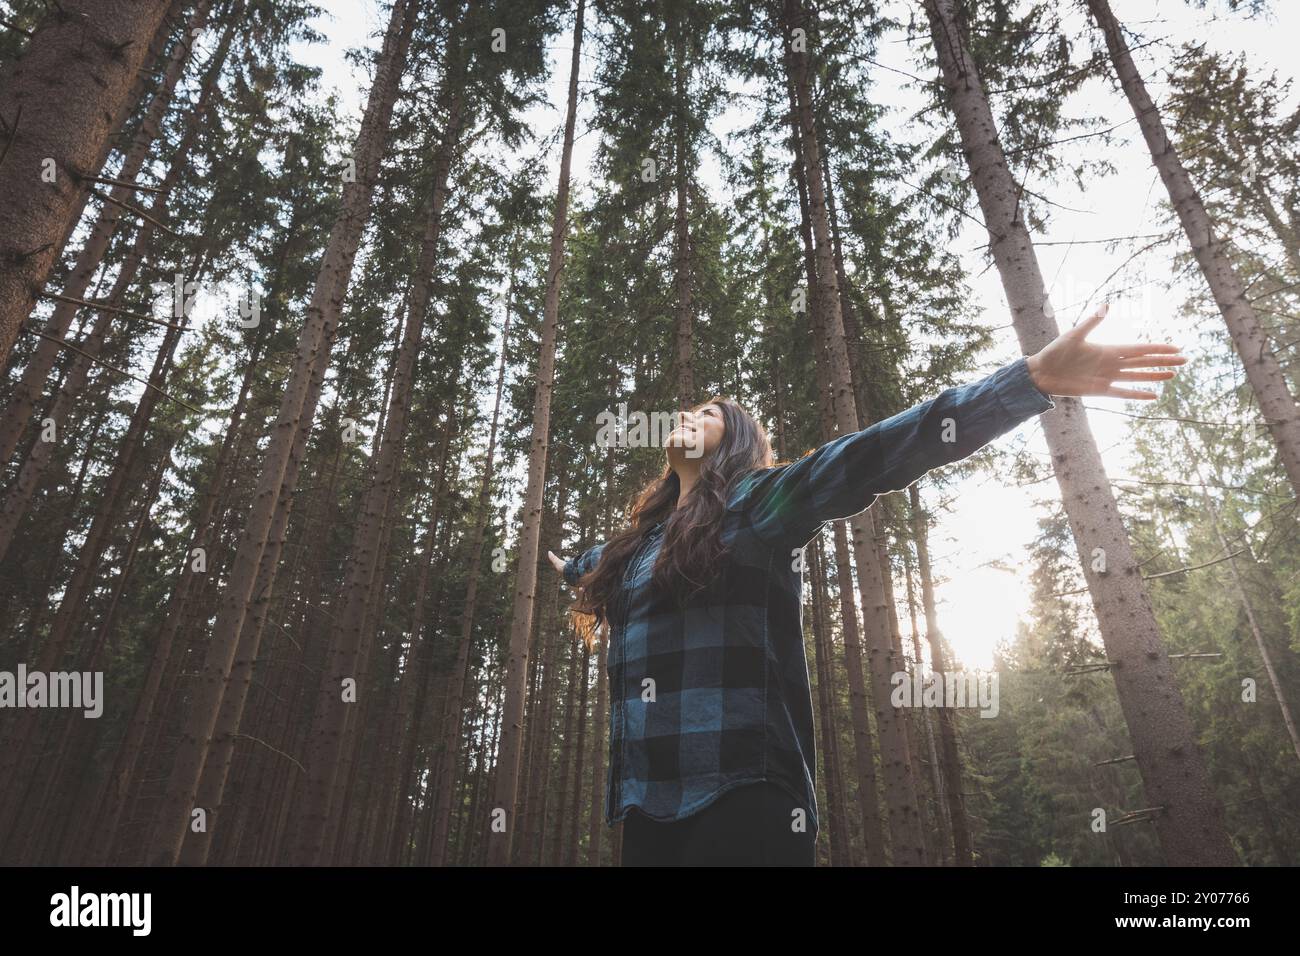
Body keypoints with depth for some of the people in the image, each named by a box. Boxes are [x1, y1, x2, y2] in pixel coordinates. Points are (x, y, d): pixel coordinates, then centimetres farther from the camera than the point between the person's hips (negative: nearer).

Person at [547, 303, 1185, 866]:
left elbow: (874, 454, -10)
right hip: (643, 802, 7)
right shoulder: (637, 537, 22)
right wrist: (570, 566, 68)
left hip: (741, 793, -6)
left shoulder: (759, 499, 2)